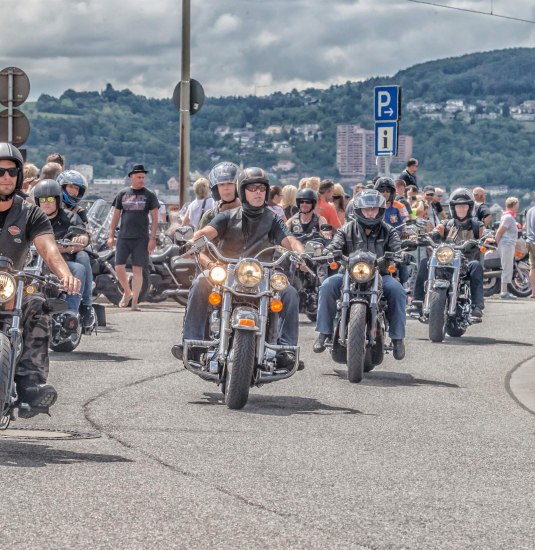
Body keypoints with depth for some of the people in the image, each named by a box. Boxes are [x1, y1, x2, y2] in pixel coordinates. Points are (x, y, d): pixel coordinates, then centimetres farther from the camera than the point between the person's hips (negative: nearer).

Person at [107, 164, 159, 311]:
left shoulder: (149, 195, 4)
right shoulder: (122, 194, 9)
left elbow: (155, 218, 2)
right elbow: (116, 215, 13)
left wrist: (152, 238, -6)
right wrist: (111, 235, 8)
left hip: (141, 238, -2)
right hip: (123, 237, 2)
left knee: (137, 270, -2)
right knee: (119, 267, -4)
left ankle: (134, 302, 1)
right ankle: (127, 292, 20)